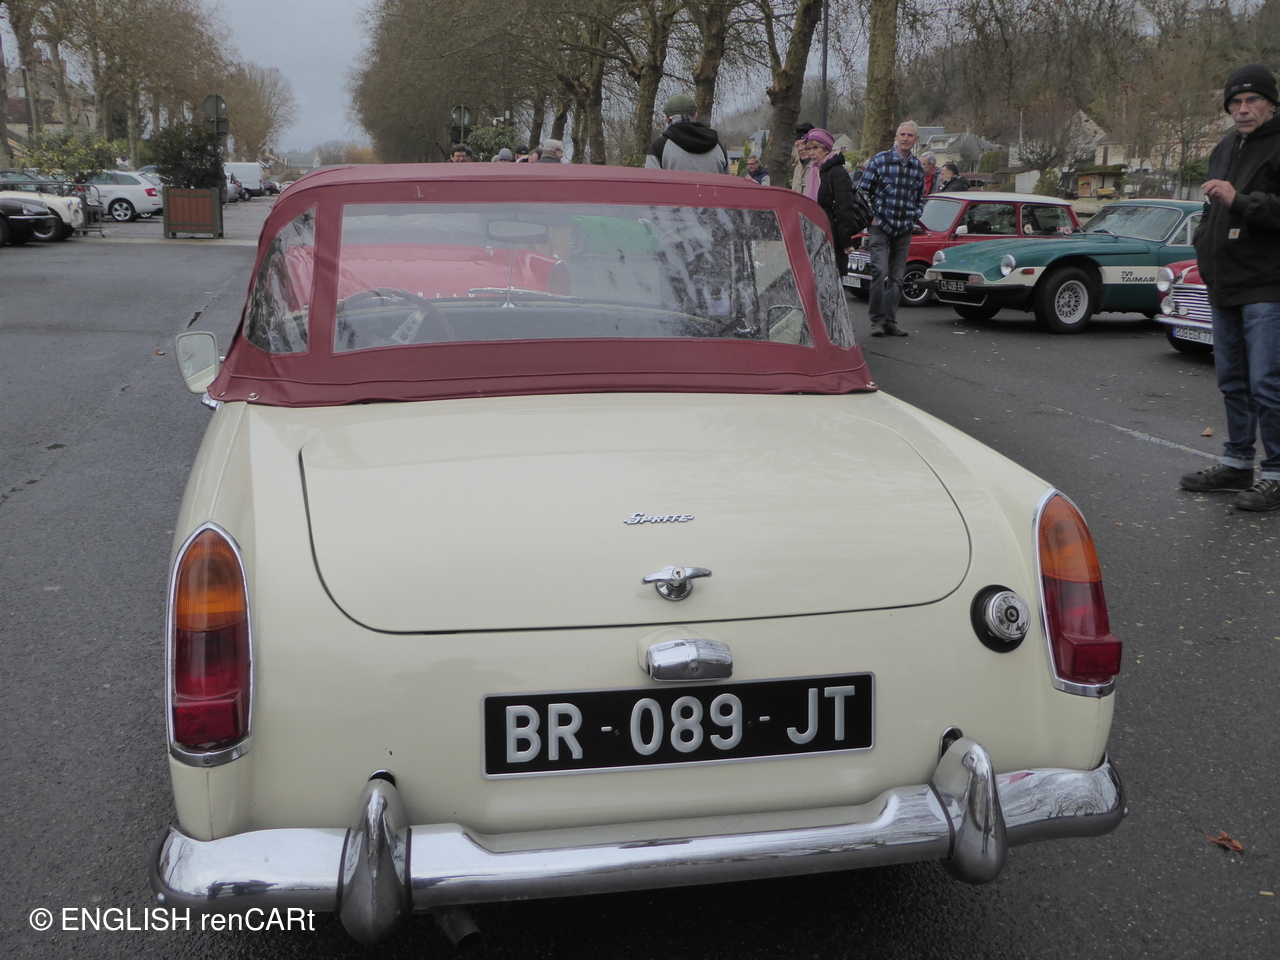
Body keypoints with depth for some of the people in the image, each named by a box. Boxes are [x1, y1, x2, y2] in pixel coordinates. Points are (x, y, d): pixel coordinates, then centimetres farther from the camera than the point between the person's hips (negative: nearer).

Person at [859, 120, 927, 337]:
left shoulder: (919, 167, 10)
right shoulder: (879, 160, -2)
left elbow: (921, 197, 22)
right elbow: (863, 190, 1)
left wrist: (914, 216, 6)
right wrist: (871, 217, -6)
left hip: (904, 230, 4)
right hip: (880, 227, -4)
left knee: (896, 277, 5)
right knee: (880, 271, -15)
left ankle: (890, 322, 11)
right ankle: (877, 320, -7)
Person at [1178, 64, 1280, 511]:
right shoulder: (1223, 150, 18)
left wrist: (1240, 200, -26)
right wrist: (1204, 246, 19)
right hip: (1224, 288, 8)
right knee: (1232, 382, 15)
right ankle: (1237, 464, 25)